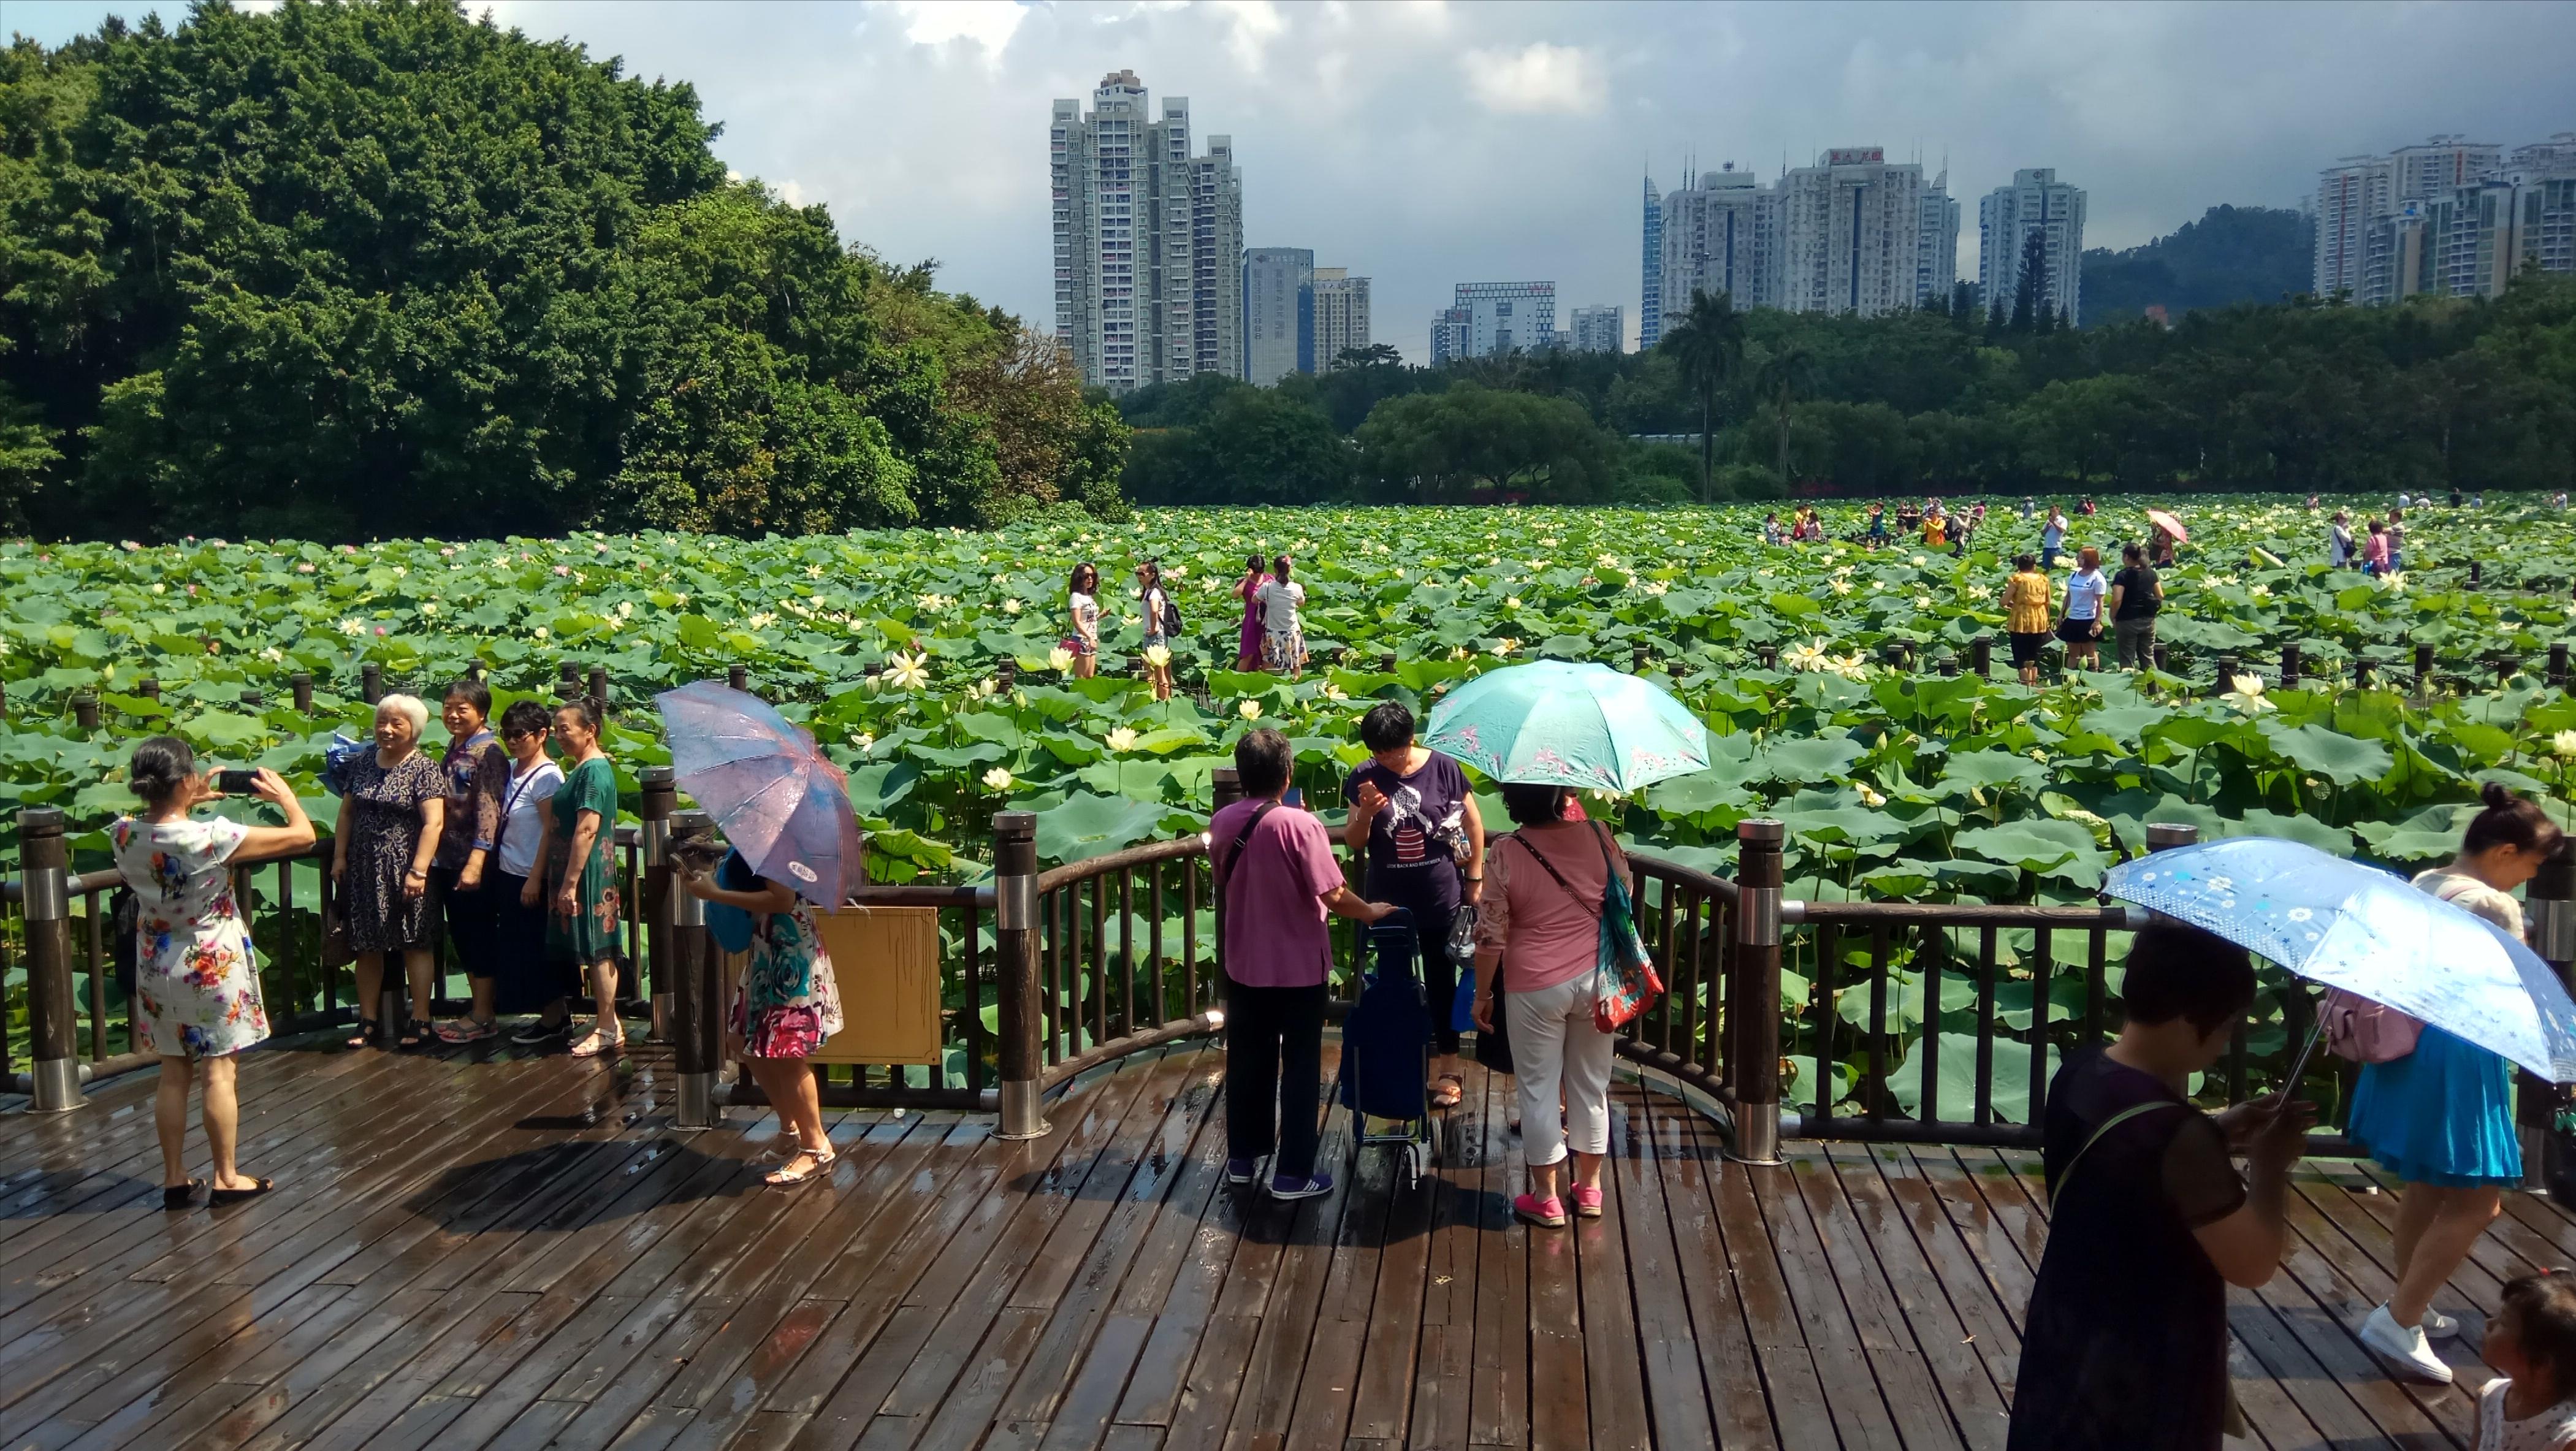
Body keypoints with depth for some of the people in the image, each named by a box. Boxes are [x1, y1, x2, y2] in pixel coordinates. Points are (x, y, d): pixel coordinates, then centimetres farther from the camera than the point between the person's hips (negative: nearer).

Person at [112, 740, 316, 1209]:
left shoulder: (123, 835, -9)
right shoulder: (212, 836, -25)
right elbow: (303, 836, -17)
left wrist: (189, 804, 11)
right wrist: (284, 795, -1)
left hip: (157, 967, 5)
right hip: (212, 965, -5)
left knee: (174, 1074, 14)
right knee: (219, 1072, 5)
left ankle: (175, 1179, 21)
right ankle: (226, 1179, 14)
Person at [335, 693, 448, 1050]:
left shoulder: (423, 769, -9)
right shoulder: (362, 762, 8)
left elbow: (434, 822, -16)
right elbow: (347, 811, 15)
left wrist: (418, 870, -22)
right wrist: (339, 856, 8)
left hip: (403, 870, -5)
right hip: (363, 869, 5)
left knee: (414, 943, 2)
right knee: (367, 946, 9)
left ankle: (420, 1020, 9)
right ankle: (367, 1020, 18)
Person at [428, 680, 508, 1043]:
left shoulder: (488, 753, -12)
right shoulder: (453, 748, 12)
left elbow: (488, 811, -19)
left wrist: (475, 862, -24)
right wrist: (437, 856, 17)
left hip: (473, 861, -8)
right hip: (448, 859, 8)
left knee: (478, 935, -1)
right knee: (461, 935, 12)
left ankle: (483, 1018, 7)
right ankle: (479, 1011, 21)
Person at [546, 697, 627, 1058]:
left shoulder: (594, 770, -17)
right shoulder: (582, 769, 14)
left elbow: (586, 830, -22)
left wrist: (570, 882, -22)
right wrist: (565, 879, 21)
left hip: (588, 875, -10)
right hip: (578, 874, 10)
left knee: (597, 950, -3)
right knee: (594, 951, 13)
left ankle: (608, 1029, 3)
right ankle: (606, 1022, 19)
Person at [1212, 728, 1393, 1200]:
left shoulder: (1222, 823, -3)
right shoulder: (1300, 824, -20)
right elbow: (1333, 896, -20)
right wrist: (1371, 912, -2)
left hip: (1244, 965, 5)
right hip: (1298, 967, -5)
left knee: (1247, 1063, 17)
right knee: (1299, 1069, 7)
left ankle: (1242, 1158, 29)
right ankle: (1292, 1174, 11)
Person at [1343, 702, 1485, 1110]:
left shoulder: (1443, 768, -10)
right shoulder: (1365, 779, -6)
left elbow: (1473, 821, 2)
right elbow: (1354, 844, -1)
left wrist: (1475, 877, 3)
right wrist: (1365, 813, -21)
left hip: (1440, 899, -2)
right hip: (1388, 901, 2)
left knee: (1441, 984, 8)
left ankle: (1449, 1071, 20)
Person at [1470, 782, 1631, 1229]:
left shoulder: (1504, 856, -15)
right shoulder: (1597, 835, -7)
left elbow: (1490, 936, -12)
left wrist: (1482, 995, 0)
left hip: (1536, 989, -3)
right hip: (1595, 980, 3)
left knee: (1539, 1089, 8)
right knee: (1591, 1084, 16)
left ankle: (1547, 1198, 16)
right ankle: (1590, 1188, 28)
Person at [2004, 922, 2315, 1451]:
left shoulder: (2077, 1076, -6)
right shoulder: (2179, 1138, -30)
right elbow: (2252, 1263, -20)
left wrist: (2219, 1131, 6)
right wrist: (2271, 1165, -8)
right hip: (2141, 1372, -7)